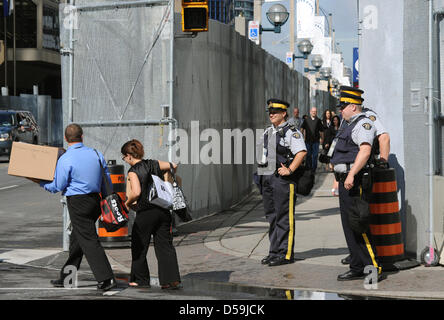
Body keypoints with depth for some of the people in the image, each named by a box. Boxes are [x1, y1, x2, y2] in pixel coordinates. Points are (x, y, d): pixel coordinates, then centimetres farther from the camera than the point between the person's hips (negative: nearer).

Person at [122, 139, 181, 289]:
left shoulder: (133, 171, -11)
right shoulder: (153, 164, 6)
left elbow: (136, 192, -23)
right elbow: (173, 166, 15)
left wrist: (128, 202, -4)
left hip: (145, 213, -5)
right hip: (163, 211, 6)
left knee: (139, 247, 11)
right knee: (165, 245, 6)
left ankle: (140, 280, 20)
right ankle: (172, 280, -1)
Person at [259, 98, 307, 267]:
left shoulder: (292, 132, -8)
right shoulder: (267, 132, 17)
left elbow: (301, 152, -19)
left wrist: (289, 170, -21)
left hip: (282, 178, -8)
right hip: (267, 177, 8)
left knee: (284, 218, -5)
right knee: (271, 216, 13)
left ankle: (285, 254, -1)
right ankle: (274, 251, 21)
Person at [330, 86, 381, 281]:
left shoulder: (363, 124, -11)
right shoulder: (350, 125, 21)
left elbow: (365, 151, -25)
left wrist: (351, 175, -30)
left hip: (354, 181, -10)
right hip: (346, 181, 10)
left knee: (357, 225, -10)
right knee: (349, 227, 11)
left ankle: (373, 267, -6)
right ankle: (357, 268, 16)